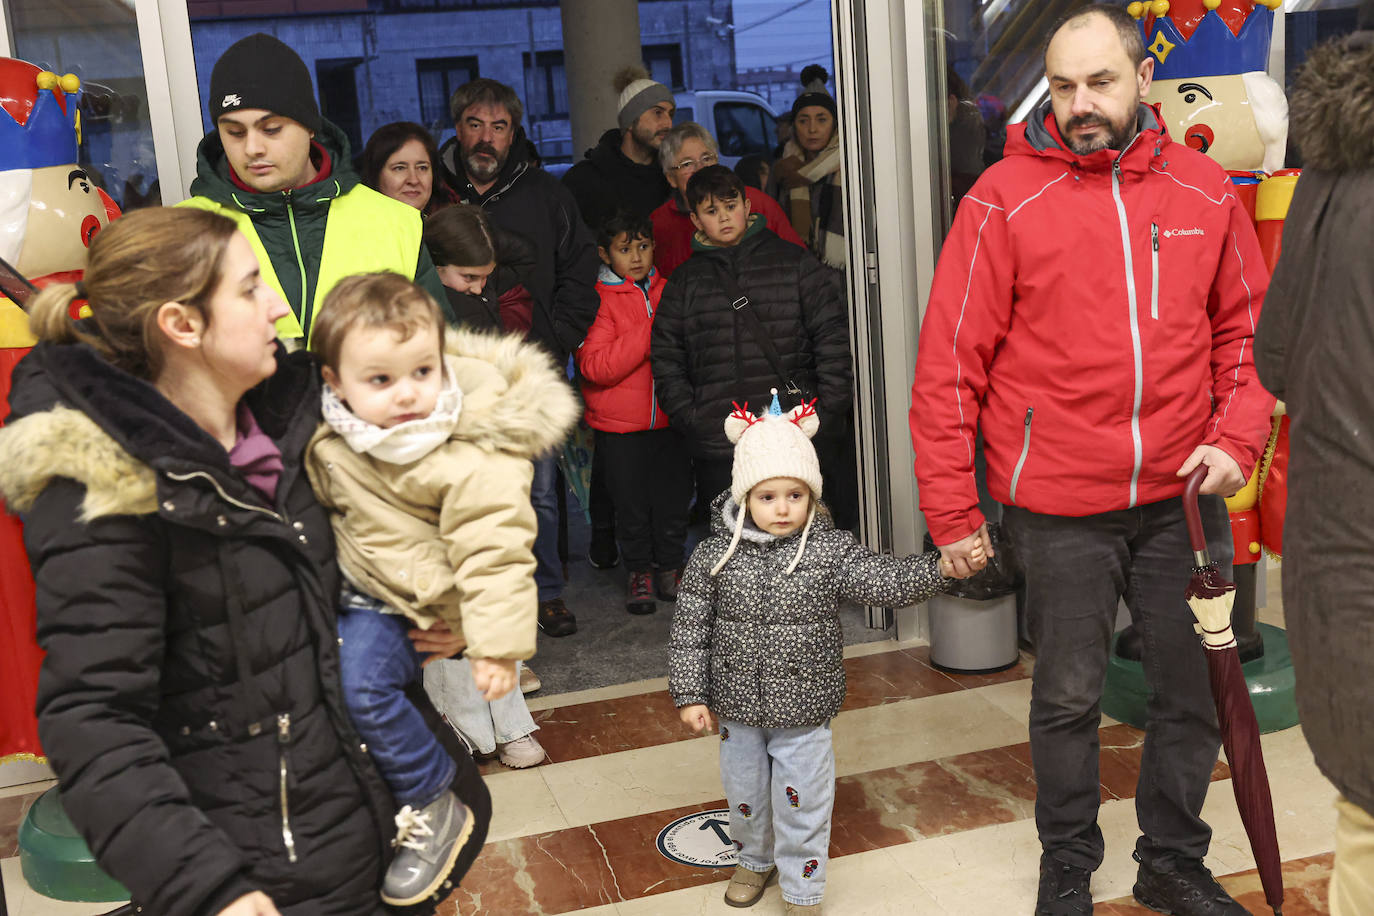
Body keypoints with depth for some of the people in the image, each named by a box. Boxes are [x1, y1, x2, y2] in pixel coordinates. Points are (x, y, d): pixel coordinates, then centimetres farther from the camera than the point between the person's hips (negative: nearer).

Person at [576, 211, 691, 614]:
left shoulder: (669, 291, 8)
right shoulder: (597, 300, -7)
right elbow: (595, 367, -19)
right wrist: (650, 332, -20)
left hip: (669, 419, 3)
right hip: (619, 427, -3)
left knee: (673, 500, 9)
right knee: (632, 506, 7)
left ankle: (669, 567, 28)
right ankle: (639, 572, 25)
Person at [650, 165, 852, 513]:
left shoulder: (795, 263, 8)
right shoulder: (685, 282, 13)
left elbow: (833, 336, 4)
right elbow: (665, 357, 12)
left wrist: (829, 411, -4)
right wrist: (690, 418, -1)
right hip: (716, 447, 2)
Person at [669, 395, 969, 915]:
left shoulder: (831, 551, -10)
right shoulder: (715, 556, -9)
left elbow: (886, 580, -17)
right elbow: (689, 629, -4)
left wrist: (940, 568, -32)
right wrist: (690, 694, -5)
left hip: (804, 713, -2)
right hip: (738, 709, 2)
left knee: (802, 803, 6)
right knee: (745, 794, 20)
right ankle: (756, 860, 49)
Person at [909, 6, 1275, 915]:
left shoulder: (1204, 189, 3)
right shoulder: (1004, 199, -8)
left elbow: (1248, 328, 11)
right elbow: (950, 361, -8)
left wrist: (1236, 438, -4)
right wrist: (953, 511, -8)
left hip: (1181, 494, 4)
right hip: (1061, 506, -3)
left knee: (1195, 690, 13)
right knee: (1070, 695, 9)